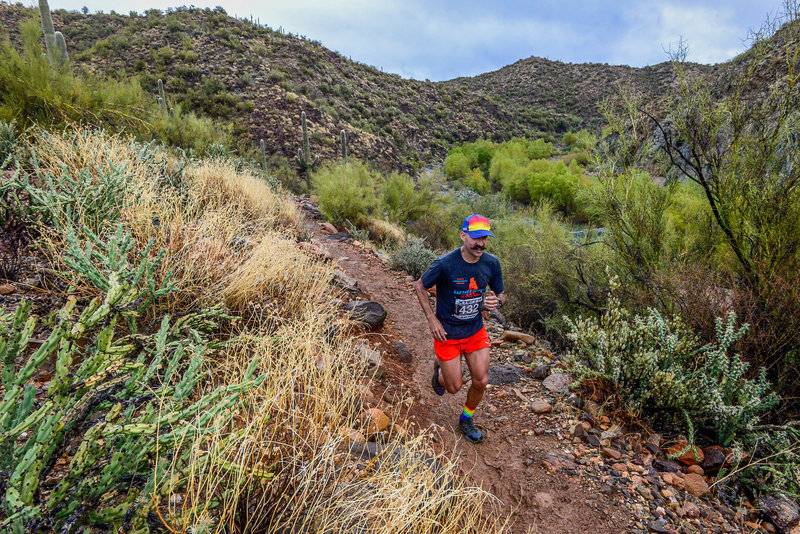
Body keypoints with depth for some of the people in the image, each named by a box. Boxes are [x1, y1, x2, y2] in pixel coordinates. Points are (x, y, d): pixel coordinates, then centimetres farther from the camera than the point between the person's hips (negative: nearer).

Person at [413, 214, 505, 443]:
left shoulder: (491, 263, -9)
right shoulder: (444, 264, -22)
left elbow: (501, 296, 5)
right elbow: (419, 287, -7)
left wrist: (496, 301, -20)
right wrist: (432, 319, -13)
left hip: (476, 331, 4)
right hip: (447, 333, -3)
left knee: (481, 382, 3)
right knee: (454, 387, 6)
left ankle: (466, 420, 32)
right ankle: (439, 367, 42)